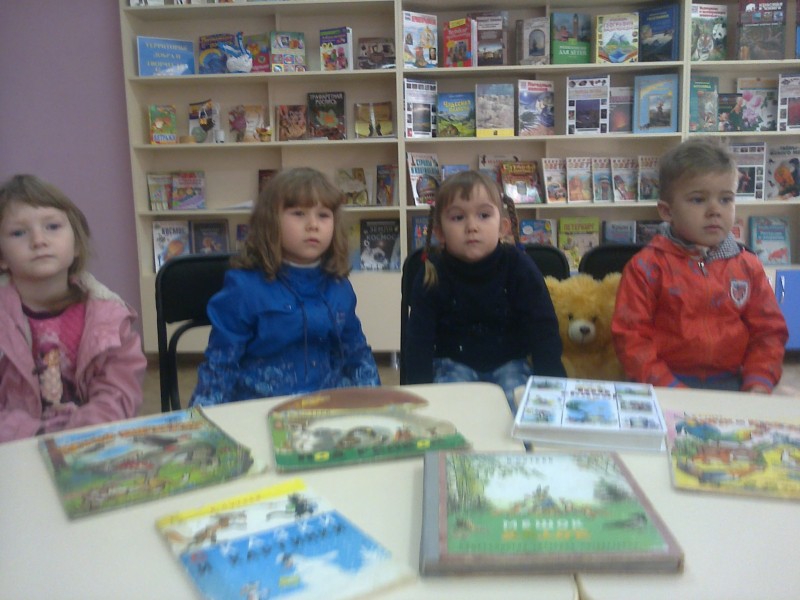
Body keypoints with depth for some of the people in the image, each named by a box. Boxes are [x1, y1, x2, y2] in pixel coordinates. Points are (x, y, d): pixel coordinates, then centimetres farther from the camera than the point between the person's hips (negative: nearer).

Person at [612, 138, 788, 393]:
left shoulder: (748, 267, 8)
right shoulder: (647, 267, -5)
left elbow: (768, 333, 12)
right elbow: (630, 336, -7)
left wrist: (759, 385, -4)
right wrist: (668, 388, -16)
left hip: (731, 383, 3)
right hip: (666, 387, -3)